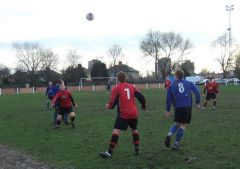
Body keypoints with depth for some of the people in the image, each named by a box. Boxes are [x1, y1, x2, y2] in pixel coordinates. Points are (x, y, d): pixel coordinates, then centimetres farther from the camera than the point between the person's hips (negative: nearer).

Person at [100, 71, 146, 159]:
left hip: (123, 114, -5)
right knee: (134, 130, 24)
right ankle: (137, 149, 25)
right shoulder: (131, 86, 9)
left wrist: (109, 106, 14)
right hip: (134, 113, 5)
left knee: (116, 131, -9)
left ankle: (109, 152, -15)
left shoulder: (116, 88, -3)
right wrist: (143, 105, 23)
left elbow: (113, 102, -8)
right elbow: (141, 96, 6)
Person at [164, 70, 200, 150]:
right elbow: (196, 92, 2)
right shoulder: (189, 83, 11)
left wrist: (168, 110, 13)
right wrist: (198, 102, 12)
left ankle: (169, 134, -9)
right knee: (183, 125, 7)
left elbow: (169, 98, 7)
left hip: (178, 107, 1)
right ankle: (176, 144, 4)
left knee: (177, 123, 19)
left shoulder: (171, 85, 9)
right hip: (188, 107, -1)